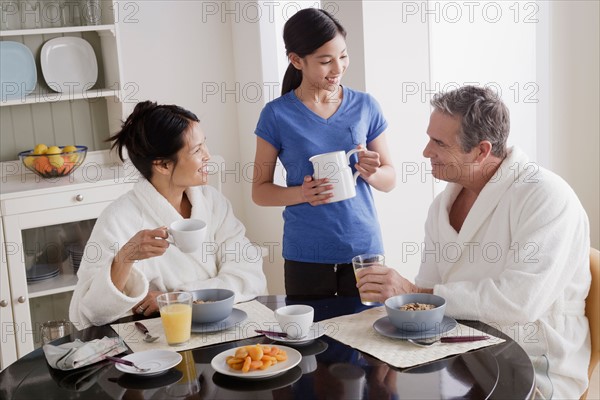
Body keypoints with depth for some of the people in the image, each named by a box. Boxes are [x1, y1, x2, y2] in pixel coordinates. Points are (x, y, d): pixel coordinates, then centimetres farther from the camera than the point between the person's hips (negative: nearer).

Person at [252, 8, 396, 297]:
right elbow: (260, 191, 1)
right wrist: (301, 193, -18)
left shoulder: (365, 107, 1)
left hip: (364, 248, 2)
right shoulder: (277, 115, -5)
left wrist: (370, 173, -15)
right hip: (306, 255, -1)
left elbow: (389, 180, 7)